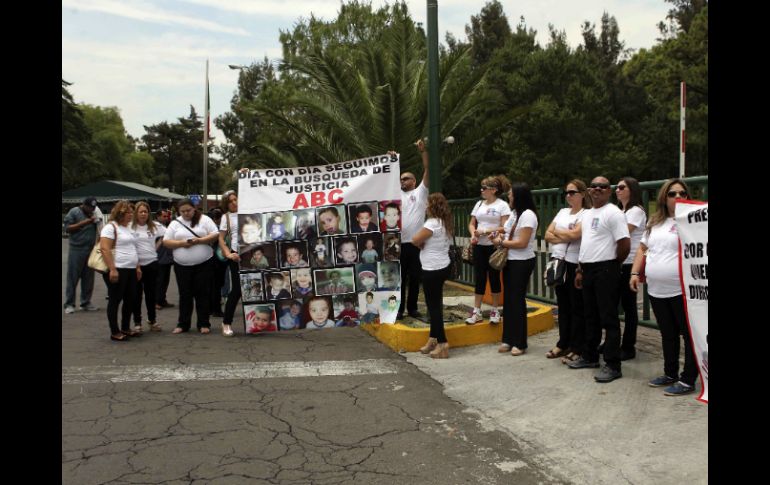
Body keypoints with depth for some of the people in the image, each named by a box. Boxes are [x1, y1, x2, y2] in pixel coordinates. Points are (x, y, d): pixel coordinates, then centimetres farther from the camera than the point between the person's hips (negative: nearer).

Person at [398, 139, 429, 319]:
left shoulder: (420, 192, 7)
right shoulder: (397, 194, 14)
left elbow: (427, 170, -1)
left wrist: (423, 151, -8)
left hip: (416, 242, -1)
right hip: (399, 242, 2)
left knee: (415, 277, 8)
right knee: (400, 277, 6)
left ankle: (412, 307, 19)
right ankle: (399, 309, 14)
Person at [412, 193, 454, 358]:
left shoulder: (433, 223, -19)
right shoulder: (445, 223, 10)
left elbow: (415, 240, -16)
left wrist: (421, 244, 2)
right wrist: (425, 243, -4)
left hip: (432, 270, -9)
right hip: (442, 267, 9)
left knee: (434, 305, -3)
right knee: (435, 304, 16)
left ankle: (442, 343, -1)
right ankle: (434, 339, 26)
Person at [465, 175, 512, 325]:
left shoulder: (502, 205, -5)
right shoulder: (479, 204, 12)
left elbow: (505, 228, -13)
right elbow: (472, 224, 13)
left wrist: (486, 231, -18)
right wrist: (473, 235, -7)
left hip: (494, 246, -4)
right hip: (479, 246, 5)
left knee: (494, 277, 4)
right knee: (479, 278, 5)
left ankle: (495, 311, 16)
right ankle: (476, 312, 9)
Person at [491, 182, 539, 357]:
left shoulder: (528, 214, -16)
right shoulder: (514, 212, 12)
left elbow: (522, 243, -22)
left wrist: (501, 242, -14)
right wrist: (500, 235, 4)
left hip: (522, 263, -9)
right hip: (510, 261, 9)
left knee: (517, 300, -3)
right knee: (508, 299, 11)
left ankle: (519, 343, 6)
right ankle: (508, 339, 19)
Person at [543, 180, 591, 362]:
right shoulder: (562, 212, 14)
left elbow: (575, 234, -21)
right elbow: (548, 235, 7)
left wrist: (556, 232, -4)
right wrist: (566, 237, -10)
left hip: (575, 264, -7)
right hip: (558, 261, 7)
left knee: (577, 307, 1)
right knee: (563, 305, 13)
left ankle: (576, 348, 8)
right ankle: (563, 344, 23)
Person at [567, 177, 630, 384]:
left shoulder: (613, 213, -11)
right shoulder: (587, 214, 16)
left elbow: (625, 244, -15)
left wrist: (612, 264, -2)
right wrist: (580, 270, 17)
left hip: (605, 270, -8)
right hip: (587, 270, 9)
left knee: (608, 318, -5)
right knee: (591, 316, 17)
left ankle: (613, 365, 0)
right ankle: (590, 356, 28)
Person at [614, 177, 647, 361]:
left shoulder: (636, 211, -8)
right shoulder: (619, 211, 19)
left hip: (629, 264, -8)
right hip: (616, 263, 8)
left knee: (628, 305, -1)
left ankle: (628, 347, 6)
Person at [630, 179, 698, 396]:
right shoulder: (654, 222, 16)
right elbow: (643, 248, 19)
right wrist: (635, 273, 9)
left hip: (683, 290, -6)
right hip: (656, 291, 7)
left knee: (689, 335, 2)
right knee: (668, 335, 17)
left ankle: (688, 380, 9)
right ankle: (670, 374, 30)